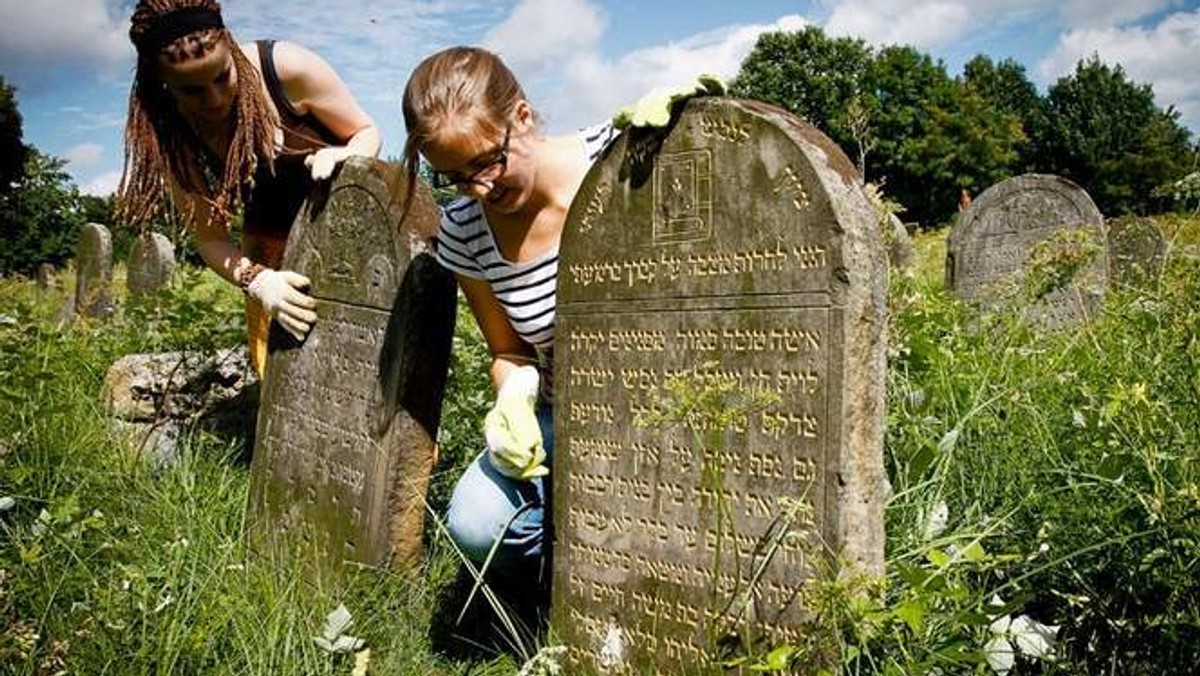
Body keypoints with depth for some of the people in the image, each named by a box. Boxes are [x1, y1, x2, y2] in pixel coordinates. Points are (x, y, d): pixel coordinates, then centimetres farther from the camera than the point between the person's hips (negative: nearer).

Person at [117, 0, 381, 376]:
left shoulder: (287, 69, -27)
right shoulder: (169, 133, -18)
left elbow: (367, 133, -12)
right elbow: (209, 238, -15)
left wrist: (344, 157, -36)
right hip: (272, 235, 3)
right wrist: (257, 280, -35)